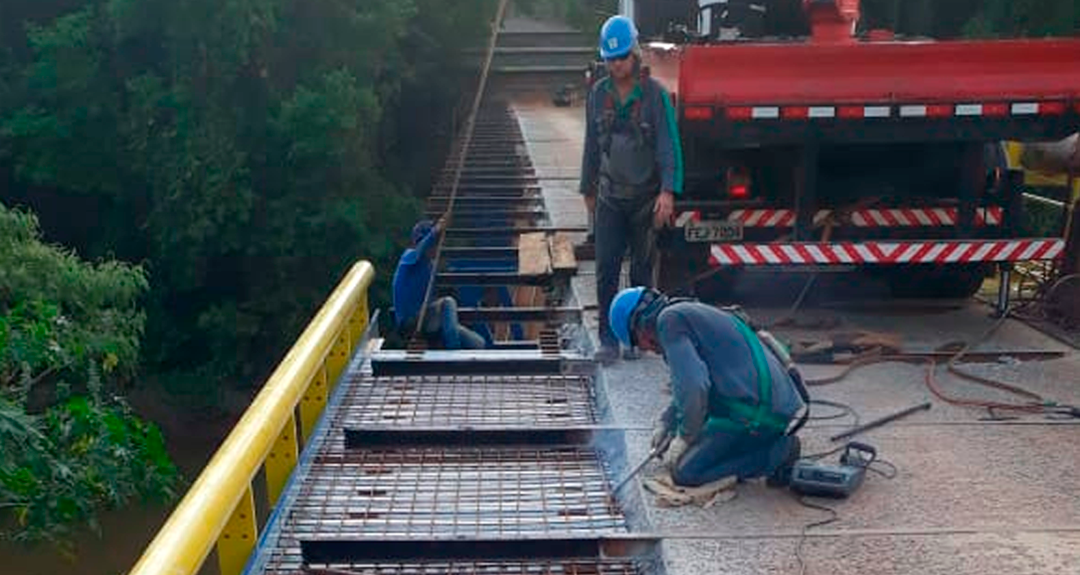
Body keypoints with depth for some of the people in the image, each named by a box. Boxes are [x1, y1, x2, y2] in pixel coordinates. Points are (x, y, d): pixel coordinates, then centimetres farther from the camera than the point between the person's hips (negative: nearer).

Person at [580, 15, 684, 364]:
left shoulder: (655, 95, -7)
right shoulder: (598, 94, 5)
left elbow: (669, 146, -11)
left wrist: (668, 192, -22)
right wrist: (588, 190, 18)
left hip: (646, 198, -2)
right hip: (610, 197, 3)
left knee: (642, 271, 7)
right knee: (606, 269, -5)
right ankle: (608, 340, 0)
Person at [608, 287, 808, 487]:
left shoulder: (669, 319, -8)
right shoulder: (694, 312, 23)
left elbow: (694, 385, -18)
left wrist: (685, 437, -5)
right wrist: (665, 422, 33)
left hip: (758, 412, -10)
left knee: (685, 473, -5)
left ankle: (777, 453, -7)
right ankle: (779, 443, 13)